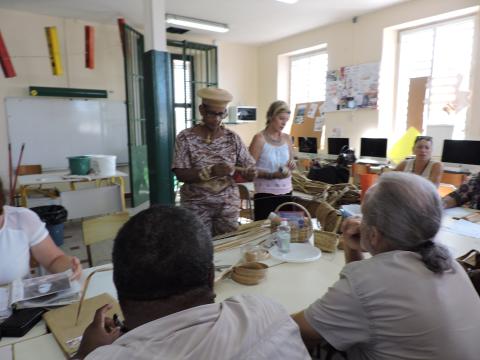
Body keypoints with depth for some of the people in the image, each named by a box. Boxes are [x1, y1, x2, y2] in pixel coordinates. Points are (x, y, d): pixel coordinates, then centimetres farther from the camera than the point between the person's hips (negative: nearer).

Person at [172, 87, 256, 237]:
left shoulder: (232, 138, 1)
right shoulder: (186, 137, -6)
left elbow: (250, 168, 1)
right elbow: (180, 174, -13)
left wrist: (250, 173, -22)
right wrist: (211, 171, -27)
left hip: (228, 204, 2)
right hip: (197, 206, -2)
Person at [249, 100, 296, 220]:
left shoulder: (287, 138, 8)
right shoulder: (259, 138, -9)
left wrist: (292, 165, -3)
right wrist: (273, 175, -23)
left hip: (286, 192, 5)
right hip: (265, 194, -5)